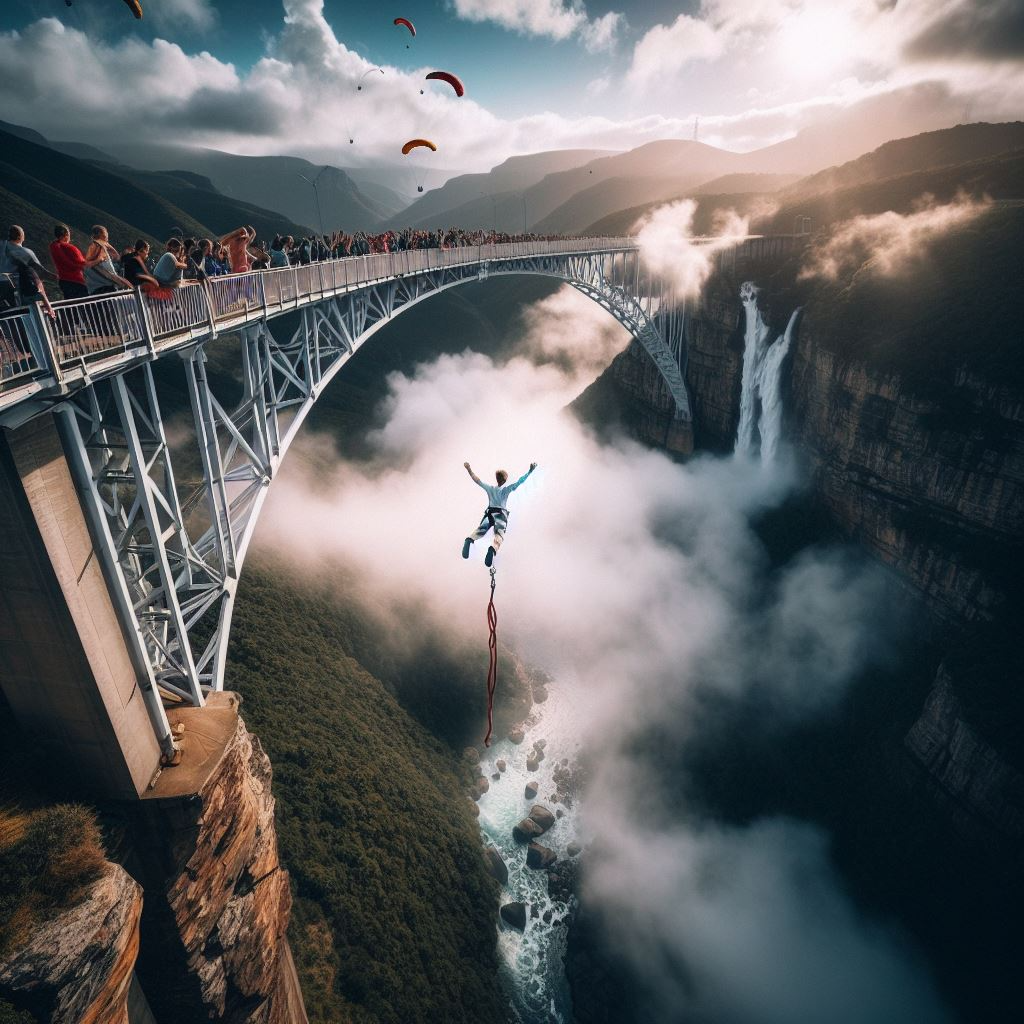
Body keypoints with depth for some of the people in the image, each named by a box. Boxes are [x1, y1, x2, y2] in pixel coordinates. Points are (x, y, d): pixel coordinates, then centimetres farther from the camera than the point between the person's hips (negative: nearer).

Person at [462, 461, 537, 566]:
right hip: (501, 513, -3)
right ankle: (493, 548, -58)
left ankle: (469, 539, -49)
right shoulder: (506, 489, 9)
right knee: (499, 533, -25)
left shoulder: (490, 488, 18)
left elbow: (477, 480, 22)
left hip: (489, 512, 3)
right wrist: (530, 471, 4)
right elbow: (520, 482, 3)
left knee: (481, 530, -13)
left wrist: (468, 469, 30)